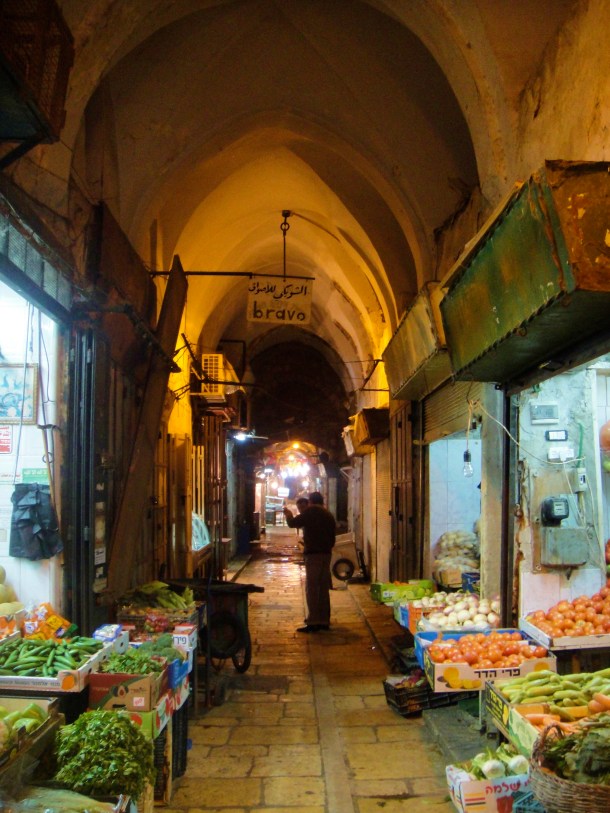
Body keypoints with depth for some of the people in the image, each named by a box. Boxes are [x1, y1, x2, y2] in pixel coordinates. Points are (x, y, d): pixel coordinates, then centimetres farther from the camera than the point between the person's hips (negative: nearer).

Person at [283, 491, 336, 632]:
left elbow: (293, 523, -3)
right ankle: (324, 621, 14)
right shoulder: (329, 515, 17)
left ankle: (313, 622, -11)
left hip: (313, 554, -7)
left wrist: (288, 515, 16)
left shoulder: (311, 511, -4)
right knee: (323, 588, 11)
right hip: (327, 554, 7)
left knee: (311, 588, -7)